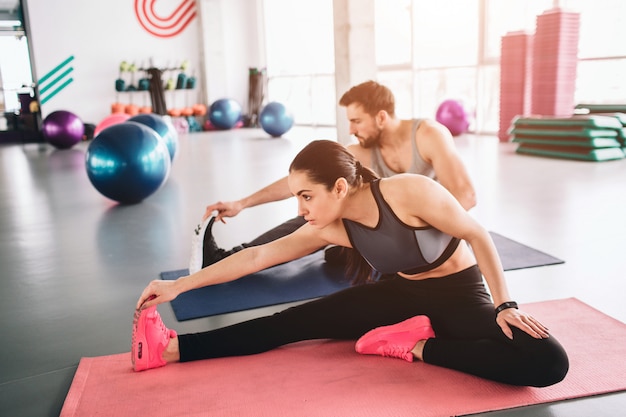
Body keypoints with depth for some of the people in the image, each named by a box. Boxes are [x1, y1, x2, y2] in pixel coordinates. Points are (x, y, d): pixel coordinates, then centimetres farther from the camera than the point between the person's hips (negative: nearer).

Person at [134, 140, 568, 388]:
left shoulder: (410, 191, -32)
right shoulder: (330, 229, -14)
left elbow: (478, 235, -19)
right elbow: (257, 256, -9)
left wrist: (504, 305, -18)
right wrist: (178, 286, -9)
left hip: (459, 292, -3)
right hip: (402, 292, 3)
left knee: (549, 363, -28)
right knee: (290, 323, -9)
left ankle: (416, 346, -22)